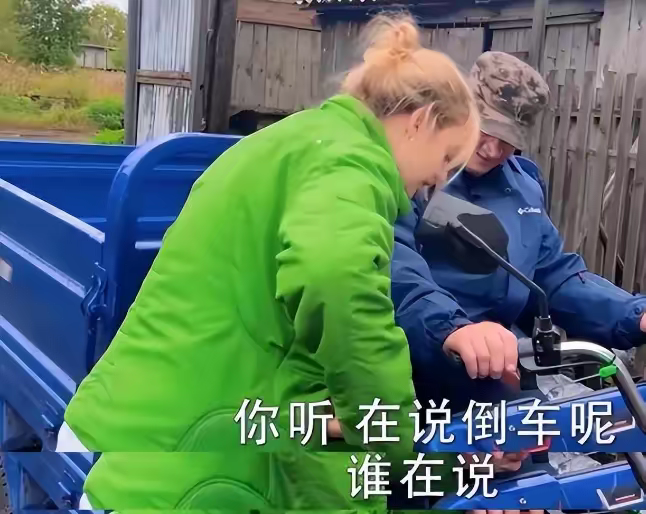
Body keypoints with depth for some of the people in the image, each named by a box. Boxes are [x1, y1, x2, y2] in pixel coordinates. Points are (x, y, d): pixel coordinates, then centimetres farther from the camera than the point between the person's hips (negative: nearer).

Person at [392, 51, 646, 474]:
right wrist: (452, 328, -46)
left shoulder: (525, 185, 13)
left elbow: (558, 277, 16)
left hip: (500, 385, 7)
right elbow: (394, 268, -27)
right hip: (414, 390, -6)